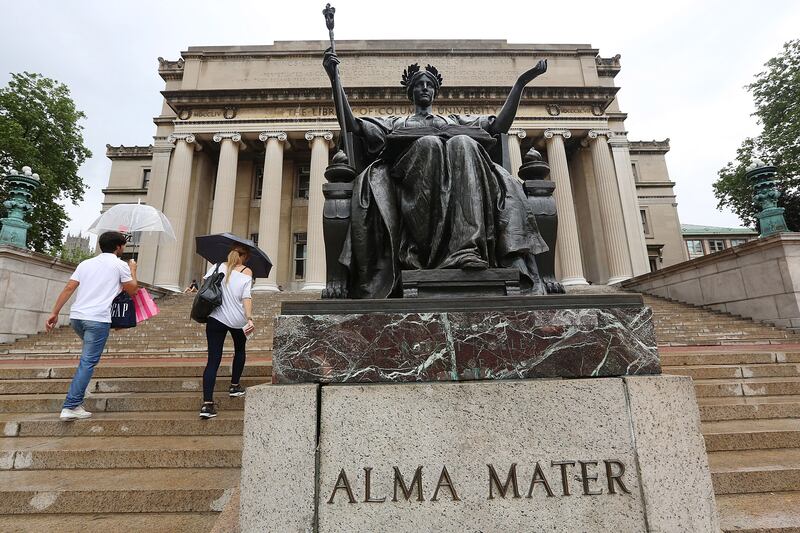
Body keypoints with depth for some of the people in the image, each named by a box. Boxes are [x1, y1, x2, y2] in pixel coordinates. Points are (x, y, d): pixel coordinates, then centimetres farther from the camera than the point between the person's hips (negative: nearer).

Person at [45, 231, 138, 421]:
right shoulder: (120, 265, 1)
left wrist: (55, 312, 10)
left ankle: (76, 400, 29)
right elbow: (132, 290, 6)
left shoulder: (86, 263, 16)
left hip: (76, 316, 7)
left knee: (87, 359, 27)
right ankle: (71, 407, -4)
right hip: (98, 319, -7)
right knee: (88, 363, -3)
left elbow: (68, 289, 10)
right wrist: (132, 270, 20)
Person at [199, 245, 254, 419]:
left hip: (216, 318, 2)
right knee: (239, 350, 26)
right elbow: (246, 297, -16)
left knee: (213, 359, 0)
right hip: (238, 320, -1)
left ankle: (207, 404, -9)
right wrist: (249, 318, -22)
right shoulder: (247, 272, -5)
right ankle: (234, 387, 33)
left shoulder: (218, 267, 4)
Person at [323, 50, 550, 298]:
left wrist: (520, 82, 23)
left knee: (462, 144, -31)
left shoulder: (456, 120, 39)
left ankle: (468, 247, -46)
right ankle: (428, 246, -44)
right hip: (411, 176, -1)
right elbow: (352, 126, 23)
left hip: (456, 177, 1)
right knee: (428, 143, -32)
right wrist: (335, 79, 15)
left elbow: (499, 125, 28)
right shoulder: (395, 123, 36)